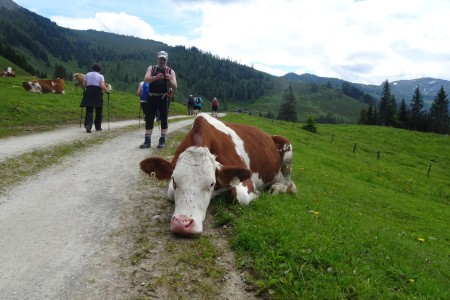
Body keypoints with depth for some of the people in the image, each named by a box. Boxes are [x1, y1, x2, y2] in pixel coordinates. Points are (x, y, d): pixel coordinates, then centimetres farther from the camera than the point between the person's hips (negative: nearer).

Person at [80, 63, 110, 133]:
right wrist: (107, 90, 5)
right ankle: (98, 127, 16)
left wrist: (85, 89, 28)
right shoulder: (100, 76, 3)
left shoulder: (87, 74, 12)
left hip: (88, 92, 3)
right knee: (98, 111, 9)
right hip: (97, 93, -2)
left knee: (89, 110, 1)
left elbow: (83, 84, 8)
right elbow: (102, 86, -10)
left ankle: (88, 125, -19)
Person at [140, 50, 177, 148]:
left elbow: (175, 87, -2)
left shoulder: (171, 71, 7)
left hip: (164, 98, 0)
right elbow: (146, 79, -11)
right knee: (149, 119, 1)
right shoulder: (151, 68, 8)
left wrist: (170, 80, -22)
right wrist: (156, 77, -30)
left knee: (164, 119, 0)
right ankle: (147, 140, 7)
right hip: (152, 97, 1)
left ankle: (162, 140, 9)